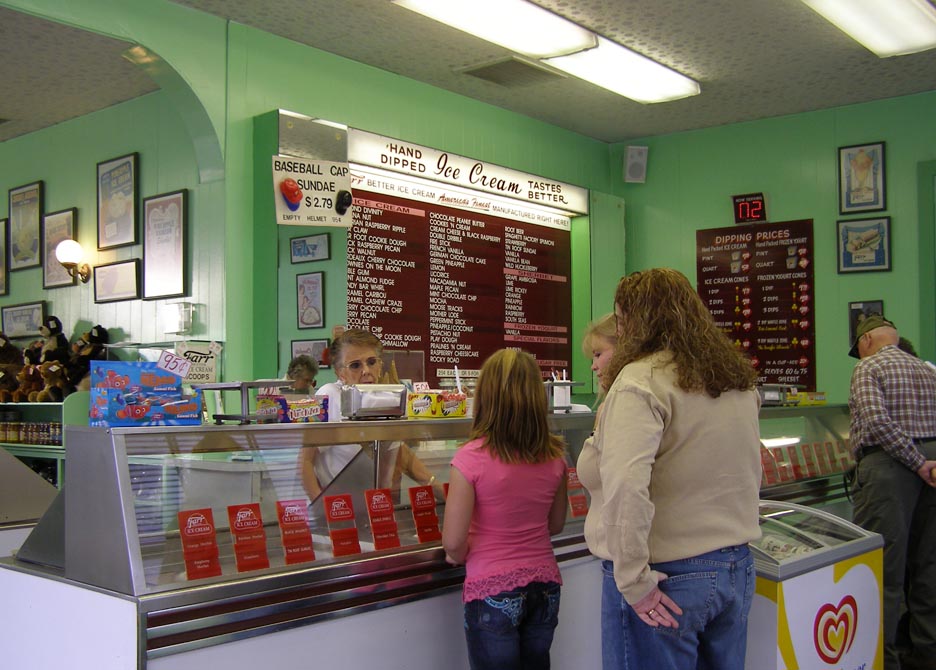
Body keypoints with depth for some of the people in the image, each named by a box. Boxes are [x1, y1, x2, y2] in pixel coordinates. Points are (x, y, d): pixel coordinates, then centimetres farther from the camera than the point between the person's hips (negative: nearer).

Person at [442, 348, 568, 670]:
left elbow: (453, 542, -16)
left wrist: (459, 555, 4)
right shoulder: (554, 456, -3)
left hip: (492, 591, -4)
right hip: (544, 584, 5)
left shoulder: (471, 458, -18)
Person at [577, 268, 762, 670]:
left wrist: (633, 580, -22)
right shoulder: (740, 380, 9)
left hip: (668, 577, -7)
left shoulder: (641, 380, -16)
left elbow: (625, 485, -28)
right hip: (737, 568, 8)